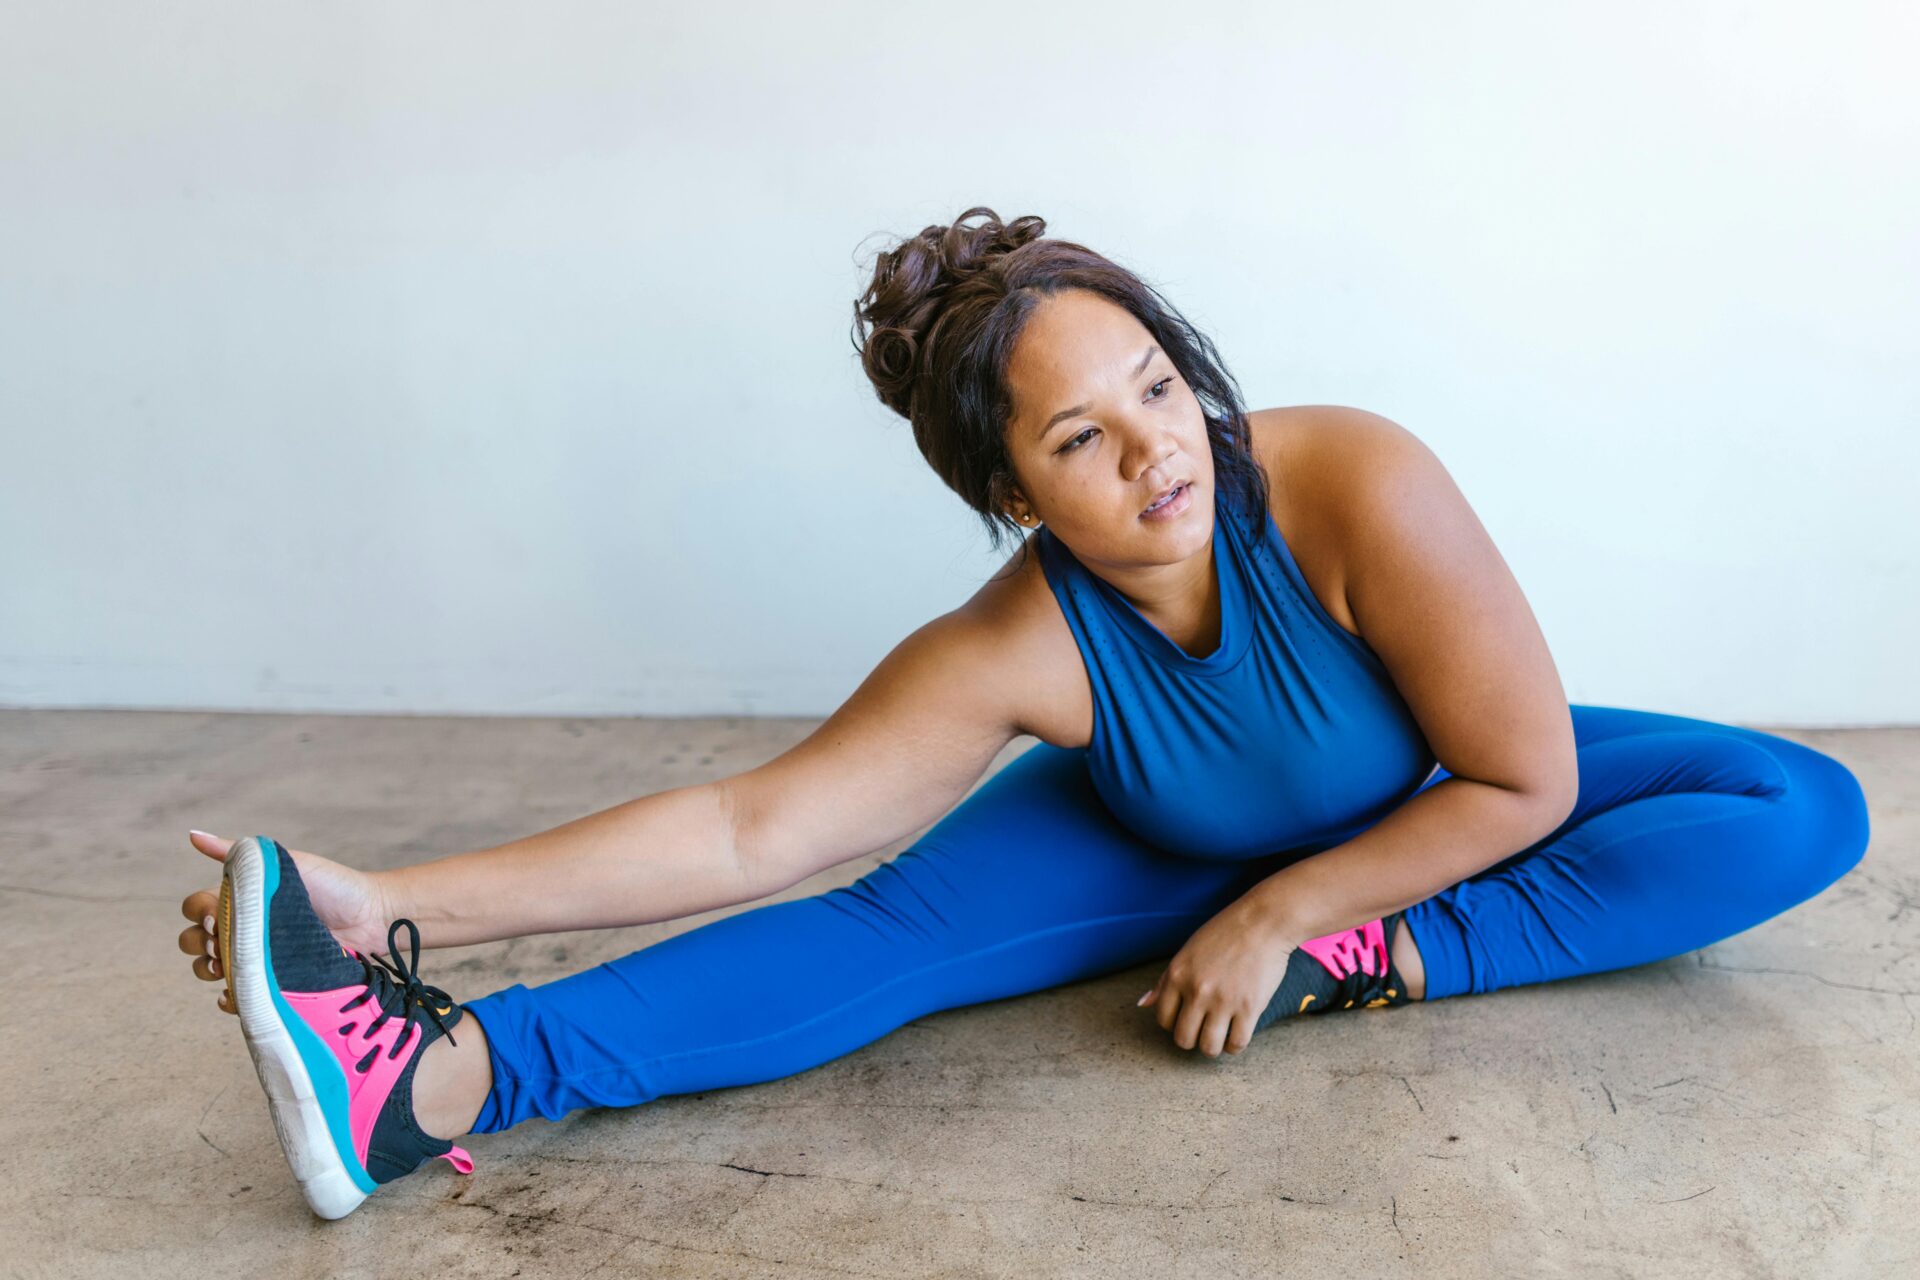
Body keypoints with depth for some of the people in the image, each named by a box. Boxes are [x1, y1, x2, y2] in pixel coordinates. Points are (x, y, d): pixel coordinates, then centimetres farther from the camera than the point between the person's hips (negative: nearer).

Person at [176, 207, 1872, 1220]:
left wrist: (1283, 914, -25)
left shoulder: (1357, 487, -36)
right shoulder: (1013, 653, -30)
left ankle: (1390, 963, -28)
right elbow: (747, 830, -33)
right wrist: (402, 905, -38)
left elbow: (1525, 784, -25)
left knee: (1802, 813, -17)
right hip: (1171, 841, -1)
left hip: (1431, 824, 2)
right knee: (885, 935, -25)